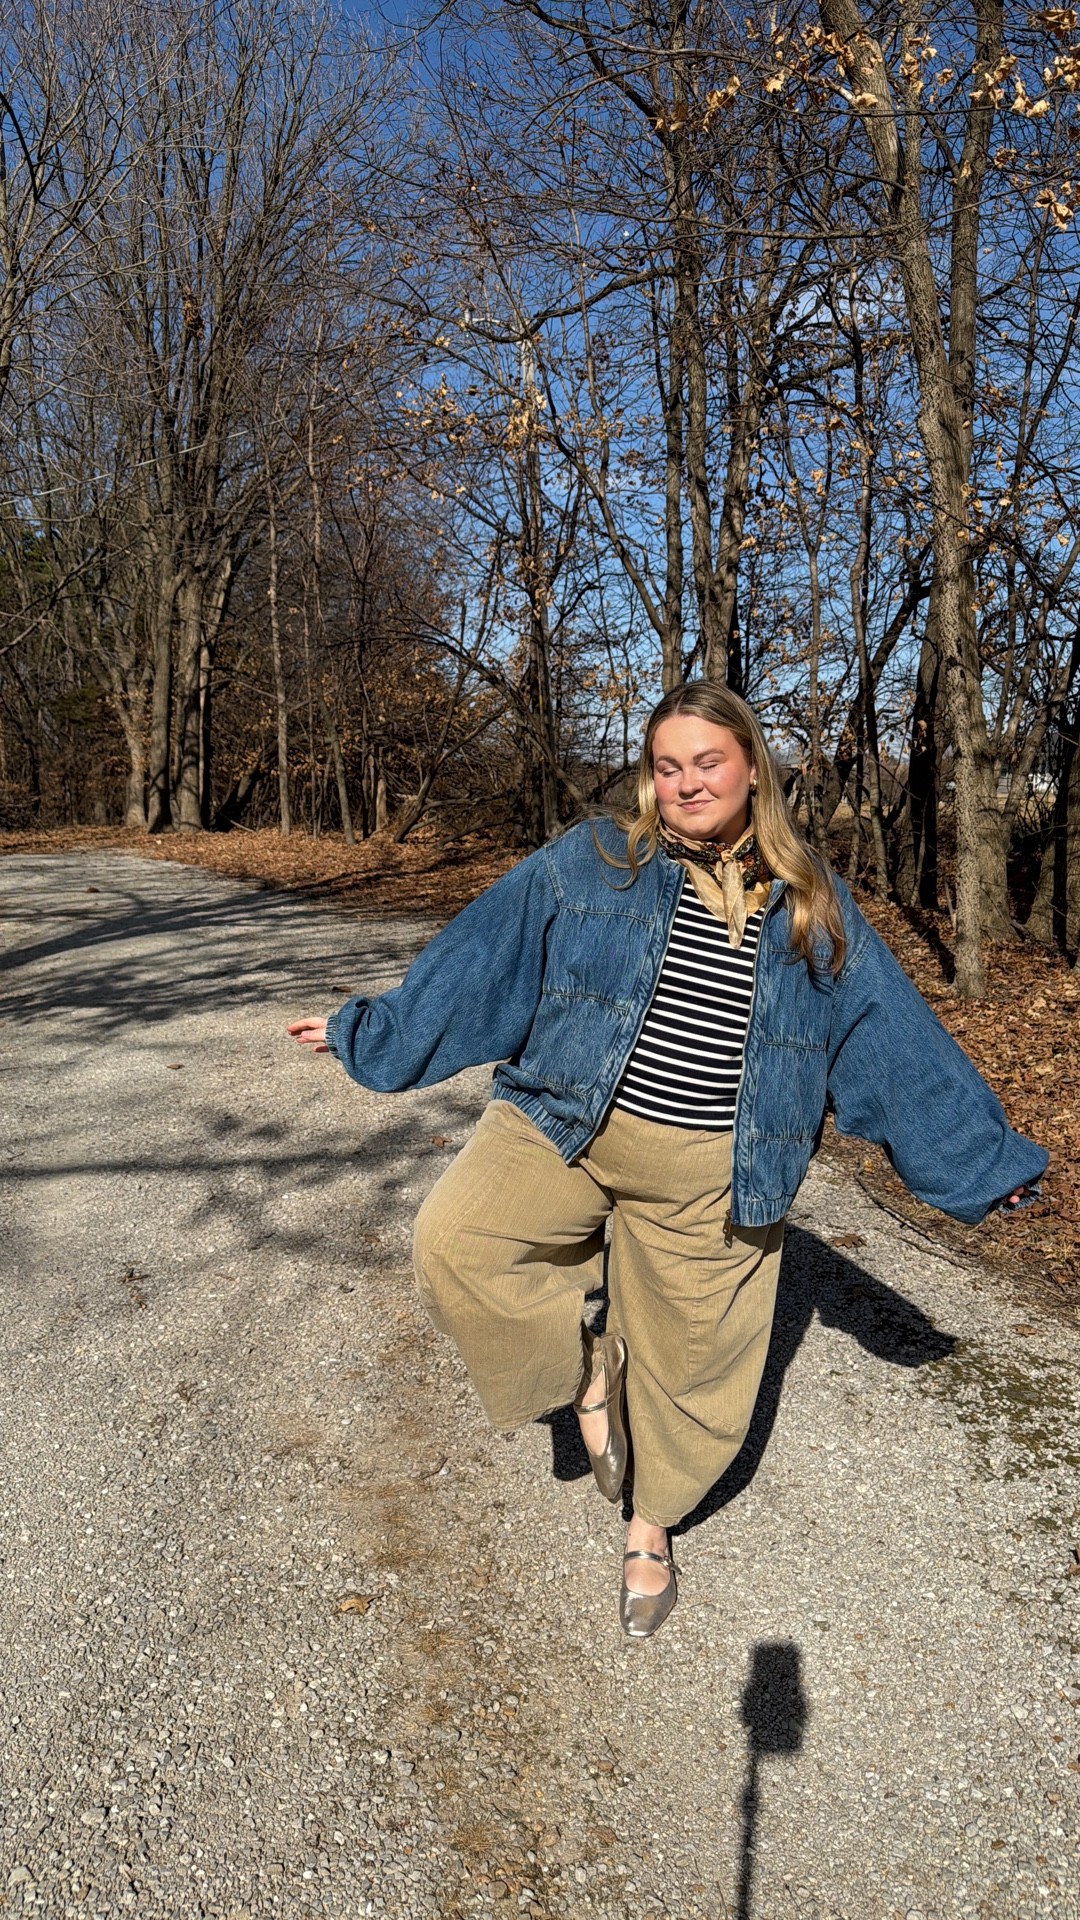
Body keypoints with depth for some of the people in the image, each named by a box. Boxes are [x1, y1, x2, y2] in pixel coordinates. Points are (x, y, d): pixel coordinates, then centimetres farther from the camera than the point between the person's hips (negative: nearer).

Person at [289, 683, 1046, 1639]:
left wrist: (987, 1157, 10)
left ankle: (652, 1525, 43)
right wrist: (366, 1029, 5)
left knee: (690, 1362, 10)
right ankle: (584, 1367, 7)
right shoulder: (589, 863, -1)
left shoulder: (811, 905, 2)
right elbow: (476, 961, 4)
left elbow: (892, 1035, 7)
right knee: (453, 1239, -23)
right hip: (565, 1124, 0)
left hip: (710, 1177, 1)